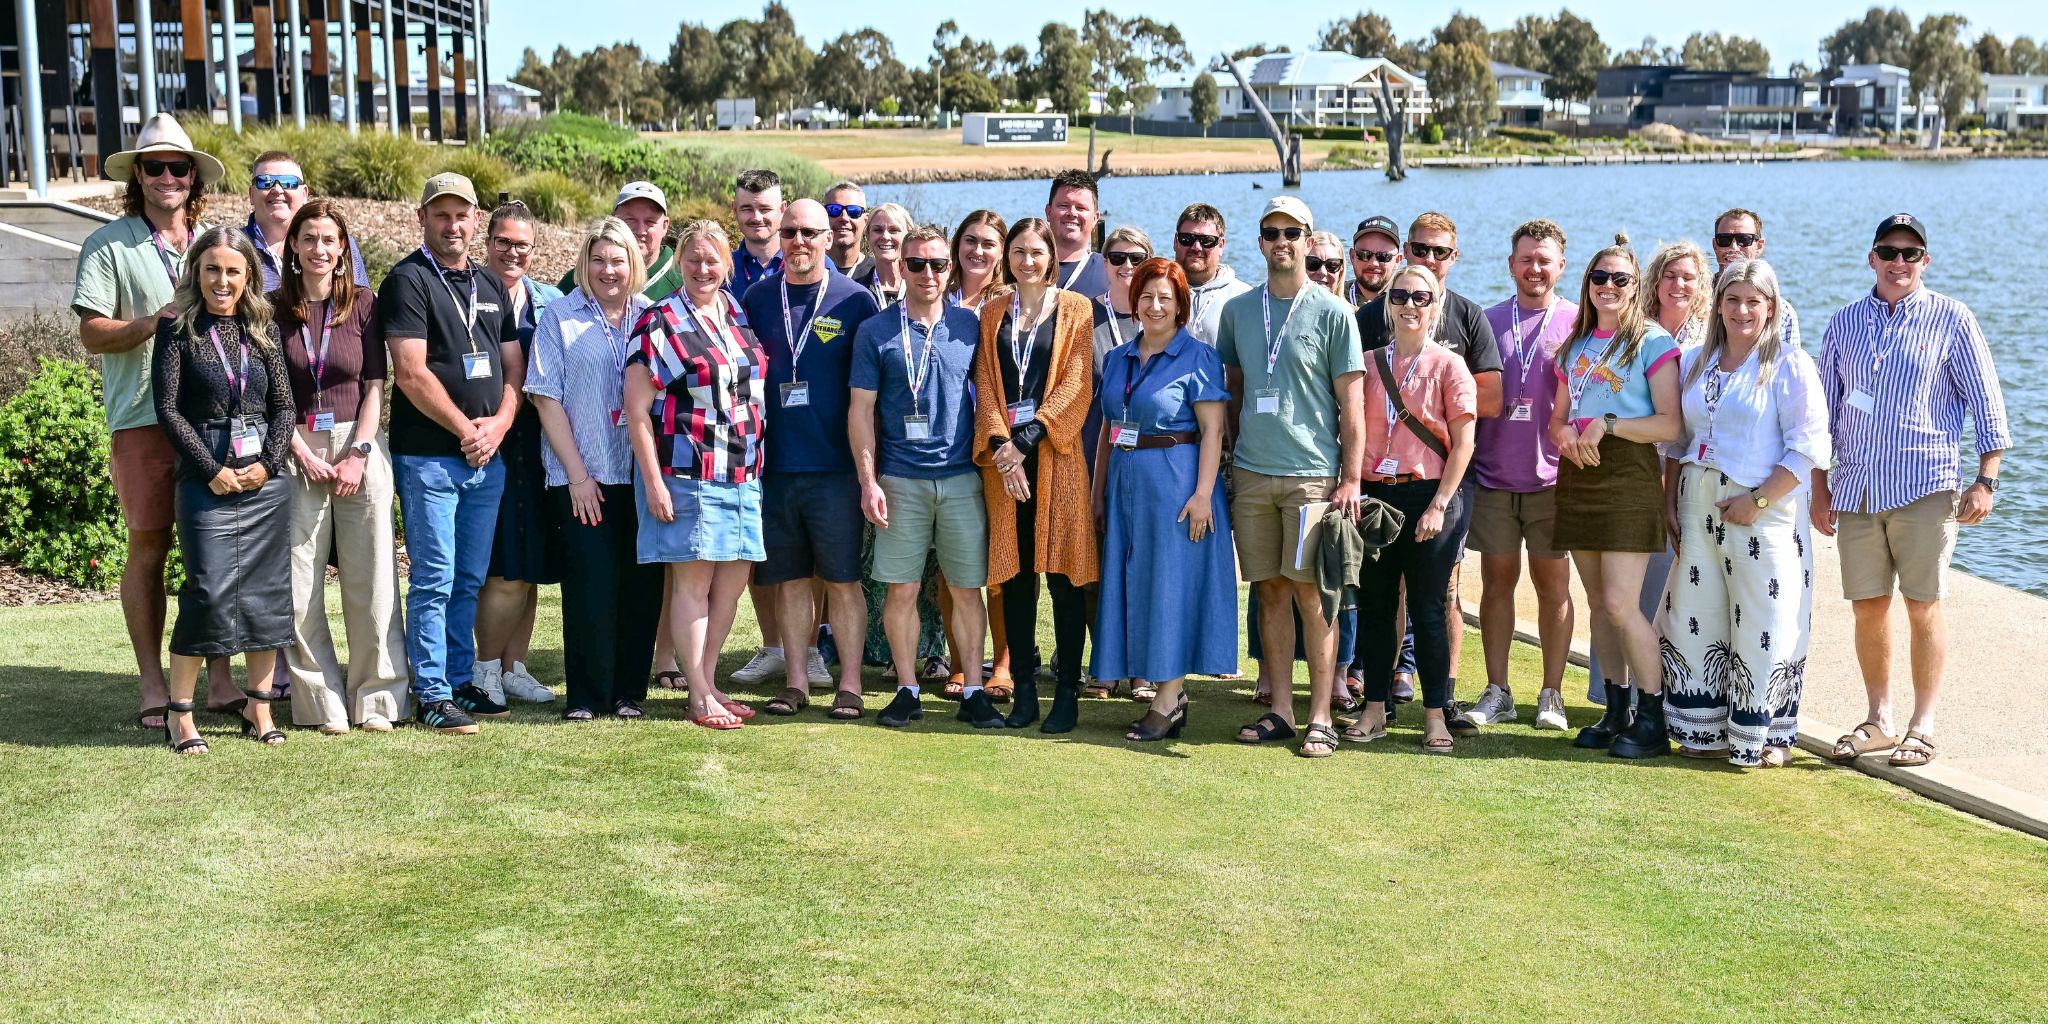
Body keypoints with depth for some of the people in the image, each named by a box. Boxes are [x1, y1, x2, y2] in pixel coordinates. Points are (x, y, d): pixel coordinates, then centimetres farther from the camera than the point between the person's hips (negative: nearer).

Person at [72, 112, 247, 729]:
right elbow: (92, 334, -2)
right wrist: (152, 323, -17)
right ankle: (152, 689, 6)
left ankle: (220, 679, 11)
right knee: (149, 546, -1)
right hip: (143, 418, -3)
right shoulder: (108, 245, 4)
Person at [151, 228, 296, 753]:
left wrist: (270, 462, -5)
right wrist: (212, 469, -10)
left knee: (266, 592, 6)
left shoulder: (262, 329, 10)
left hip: (266, 479, 4)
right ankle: (179, 712, 2)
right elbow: (167, 407, -4)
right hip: (207, 480, -4)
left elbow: (283, 404, 9)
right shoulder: (177, 329, 1)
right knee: (210, 592, -9)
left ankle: (259, 707, 16)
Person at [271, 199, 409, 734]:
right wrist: (304, 454, -7)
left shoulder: (364, 303, 5)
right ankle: (320, 702, 6)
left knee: (371, 576, -1)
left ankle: (377, 698, 8)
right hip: (295, 451, 0)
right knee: (299, 582, -2)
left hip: (359, 446, 0)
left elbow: (374, 386, 4)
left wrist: (358, 454, -7)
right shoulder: (273, 309, 4)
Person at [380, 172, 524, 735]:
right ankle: (431, 694, 2)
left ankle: (461, 681, 21)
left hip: (487, 457, 6)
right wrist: (466, 430, -10)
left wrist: (498, 425, -3)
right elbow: (412, 374, -13)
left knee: (470, 580, 12)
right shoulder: (407, 280, -5)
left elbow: (513, 367, 15)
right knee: (434, 581, -4)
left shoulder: (492, 287, 16)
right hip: (428, 456, -6)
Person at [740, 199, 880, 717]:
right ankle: (797, 681, 18)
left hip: (835, 465, -3)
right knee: (790, 578, 9)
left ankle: (850, 684, 9)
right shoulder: (757, 298, 8)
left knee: (843, 578, 1)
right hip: (773, 464, 3)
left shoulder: (855, 300, 0)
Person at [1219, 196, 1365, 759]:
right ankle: (1280, 710, 14)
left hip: (1313, 474, -4)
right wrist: (1225, 465, 14)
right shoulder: (1237, 310, 11)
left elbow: (1351, 404, -2)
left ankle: (1320, 718, -1)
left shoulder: (1333, 314, -1)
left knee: (1311, 592, -5)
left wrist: (1351, 478, -9)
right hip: (1251, 473, 4)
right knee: (1270, 590, 7)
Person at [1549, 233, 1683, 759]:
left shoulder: (1652, 341, -2)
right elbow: (1558, 417, 19)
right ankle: (1616, 711, 16)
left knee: (1621, 604, -11)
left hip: (1628, 475, -6)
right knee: (1599, 604, 8)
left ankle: (1652, 719, -2)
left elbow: (1670, 424, -9)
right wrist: (1566, 433, -4)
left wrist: (1608, 424, -18)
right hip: (1577, 475, 6)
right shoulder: (1576, 344, 17)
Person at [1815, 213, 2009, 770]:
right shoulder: (1844, 323, 11)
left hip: (1924, 484, -3)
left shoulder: (1951, 319, 2)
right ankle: (1879, 720, 20)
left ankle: (1923, 726, 9)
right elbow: (1825, 410, 15)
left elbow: (1986, 403, 2)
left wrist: (1986, 480, -6)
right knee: (1868, 607, 7)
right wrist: (1819, 489, 10)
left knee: (1923, 606, -1)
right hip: (1856, 488, 3)